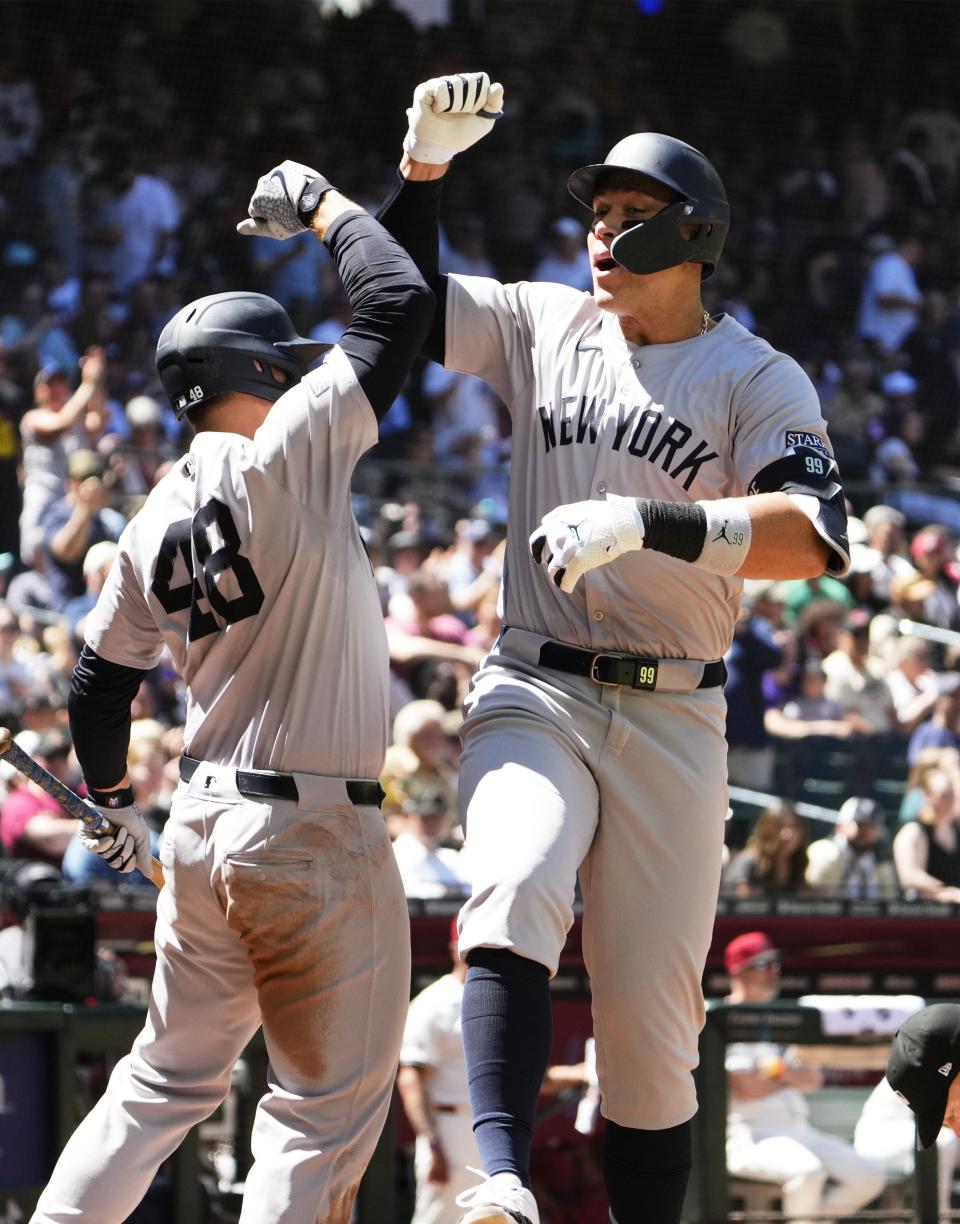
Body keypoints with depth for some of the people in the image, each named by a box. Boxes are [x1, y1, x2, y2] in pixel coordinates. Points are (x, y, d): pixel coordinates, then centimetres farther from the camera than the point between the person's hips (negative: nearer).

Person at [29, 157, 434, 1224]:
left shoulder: (150, 527, 7)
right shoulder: (280, 458, -13)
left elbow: (99, 686, 15)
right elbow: (398, 305, -13)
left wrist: (110, 802, 31)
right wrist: (322, 205, 4)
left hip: (203, 823, 7)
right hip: (316, 830, -7)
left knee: (172, 1075, 18)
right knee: (327, 1105, 1)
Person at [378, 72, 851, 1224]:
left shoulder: (759, 380, 1)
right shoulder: (543, 325, 12)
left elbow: (814, 538, -15)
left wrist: (643, 521, -27)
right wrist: (425, 160, -4)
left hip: (672, 719, -1)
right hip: (534, 696, 1)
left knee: (649, 1024, -1)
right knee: (513, 895, -30)